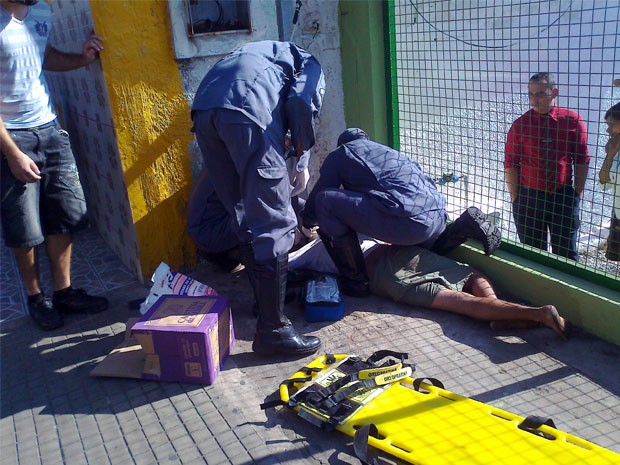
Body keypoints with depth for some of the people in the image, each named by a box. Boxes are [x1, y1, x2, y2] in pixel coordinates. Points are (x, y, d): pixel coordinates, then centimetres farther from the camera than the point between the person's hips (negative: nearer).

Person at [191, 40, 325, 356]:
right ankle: (272, 329, 0)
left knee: (245, 219, 18)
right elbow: (300, 103, -1)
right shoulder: (310, 65, 24)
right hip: (245, 113, -7)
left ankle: (266, 296, 33)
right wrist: (303, 150, 15)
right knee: (275, 224, -2)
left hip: (203, 111, 8)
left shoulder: (266, 53, 43)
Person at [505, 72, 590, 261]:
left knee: (566, 252, 8)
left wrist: (578, 193, -1)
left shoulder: (573, 120, -2)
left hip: (564, 196, 0)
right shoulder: (520, 125, -3)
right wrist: (516, 198, -4)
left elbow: (582, 160, 3)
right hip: (529, 196, 0)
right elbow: (510, 164, -1)